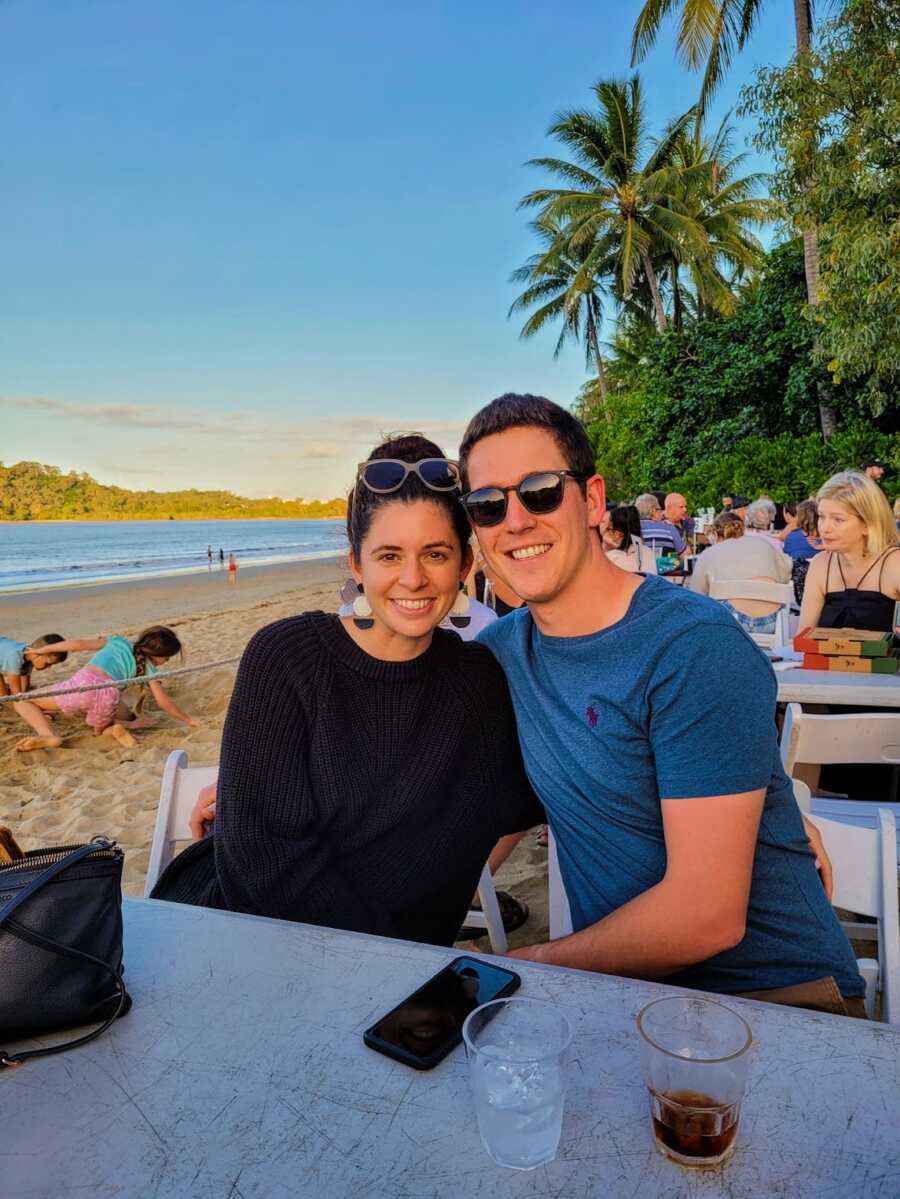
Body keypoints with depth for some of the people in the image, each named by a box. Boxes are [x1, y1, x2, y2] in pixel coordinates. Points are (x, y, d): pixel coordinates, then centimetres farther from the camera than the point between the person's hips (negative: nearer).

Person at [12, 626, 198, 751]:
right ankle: (115, 727, 1)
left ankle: (49, 736, -10)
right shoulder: (147, 668, 19)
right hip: (107, 696, 1)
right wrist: (188, 720, 31)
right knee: (99, 727, 37)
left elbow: (78, 644, 15)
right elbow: (165, 703, 17)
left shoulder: (118, 642, 24)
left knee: (22, 701, 18)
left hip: (81, 684, -1)